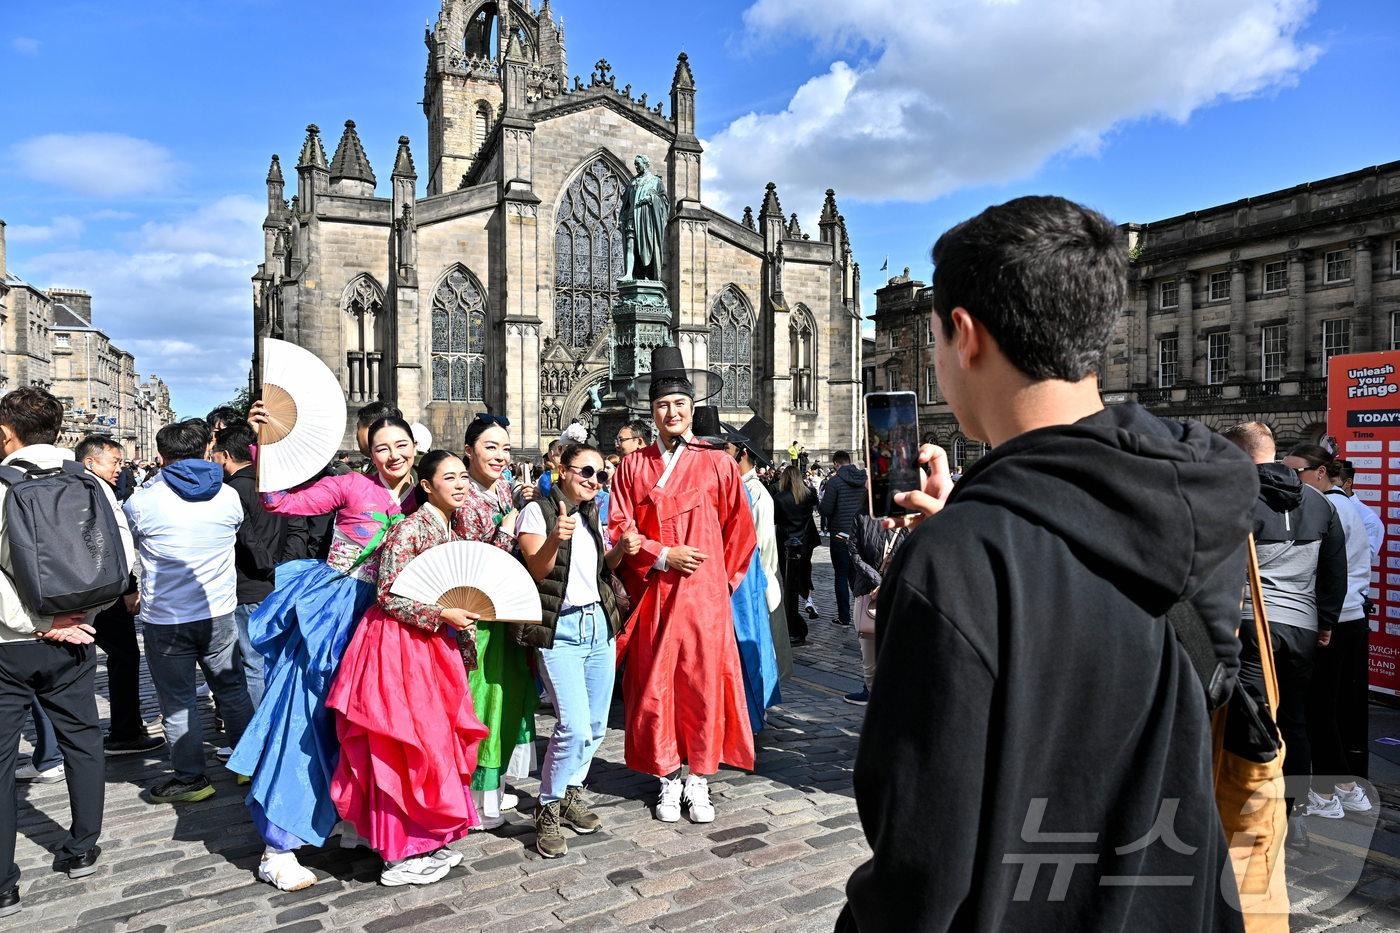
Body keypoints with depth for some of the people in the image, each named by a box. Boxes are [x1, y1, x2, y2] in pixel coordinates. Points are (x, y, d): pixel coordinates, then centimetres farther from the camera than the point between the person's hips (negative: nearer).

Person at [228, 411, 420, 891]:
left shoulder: (419, 500, 5)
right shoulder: (351, 486, -8)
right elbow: (280, 501, -14)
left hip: (376, 616, 5)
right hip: (331, 609, -4)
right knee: (306, 713, -3)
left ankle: (339, 813, 33)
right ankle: (278, 846, 4)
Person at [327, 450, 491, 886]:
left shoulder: (452, 532, 11)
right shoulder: (412, 528, -16)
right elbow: (389, 595, -18)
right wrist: (443, 615, -18)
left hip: (431, 647, 9)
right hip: (398, 645, -9)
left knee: (438, 741, 13)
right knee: (404, 746, -2)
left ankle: (427, 840, 27)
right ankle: (401, 855, 11)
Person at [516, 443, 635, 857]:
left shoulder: (592, 514, 13)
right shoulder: (538, 510, -7)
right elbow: (536, 572, -14)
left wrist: (621, 548, 0)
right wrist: (555, 539, -31)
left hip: (600, 623, 7)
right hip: (561, 629, -7)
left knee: (596, 726, 10)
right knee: (575, 726, -13)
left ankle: (571, 792, 31)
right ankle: (548, 809, 6)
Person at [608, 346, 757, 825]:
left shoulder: (717, 464, 3)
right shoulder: (632, 466, 6)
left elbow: (739, 529, 9)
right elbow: (619, 530, 1)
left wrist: (726, 577, 7)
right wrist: (663, 555, -10)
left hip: (704, 595, -1)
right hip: (652, 595, 1)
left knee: (703, 685, 3)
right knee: (654, 687, 6)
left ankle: (699, 781, 18)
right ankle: (668, 779, 21)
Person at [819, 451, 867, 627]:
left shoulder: (835, 481, -15)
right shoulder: (864, 479, 2)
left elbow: (825, 510, -15)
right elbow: (870, 506, 9)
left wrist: (823, 498, 4)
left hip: (840, 535, -5)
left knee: (841, 576, 3)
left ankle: (844, 617, 6)